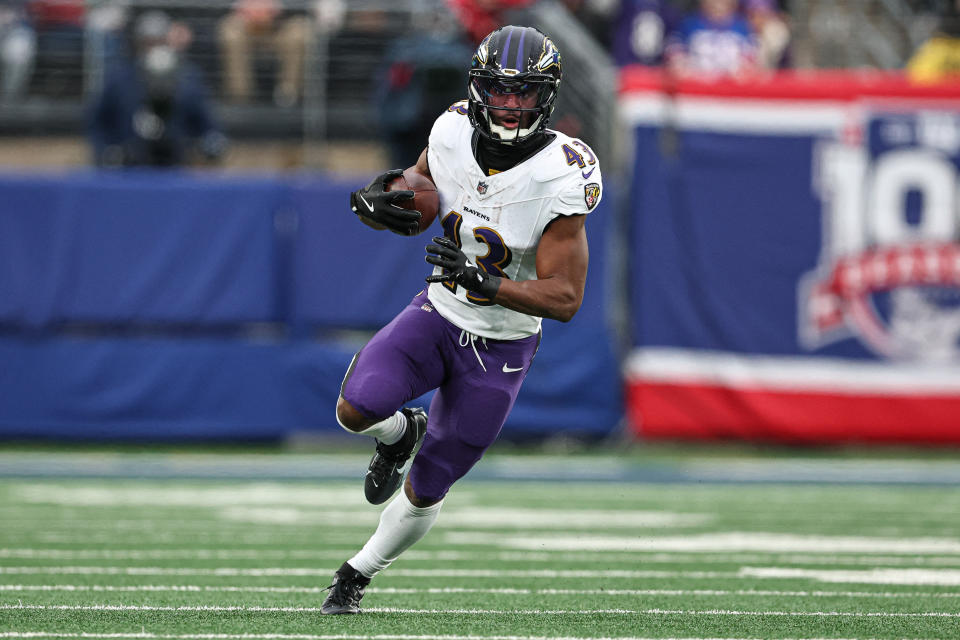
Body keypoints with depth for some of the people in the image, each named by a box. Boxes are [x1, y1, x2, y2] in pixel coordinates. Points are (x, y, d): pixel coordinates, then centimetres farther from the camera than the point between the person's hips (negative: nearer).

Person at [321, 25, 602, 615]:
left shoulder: (563, 178, -25)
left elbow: (565, 299, -24)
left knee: (424, 492, 7)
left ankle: (359, 573, 35)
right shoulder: (454, 134, -12)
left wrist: (481, 280, -38)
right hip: (438, 313, 3)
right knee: (357, 409, -24)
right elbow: (415, 207, 8)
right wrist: (377, 202, -16)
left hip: (501, 348, -3)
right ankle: (401, 433, 13)